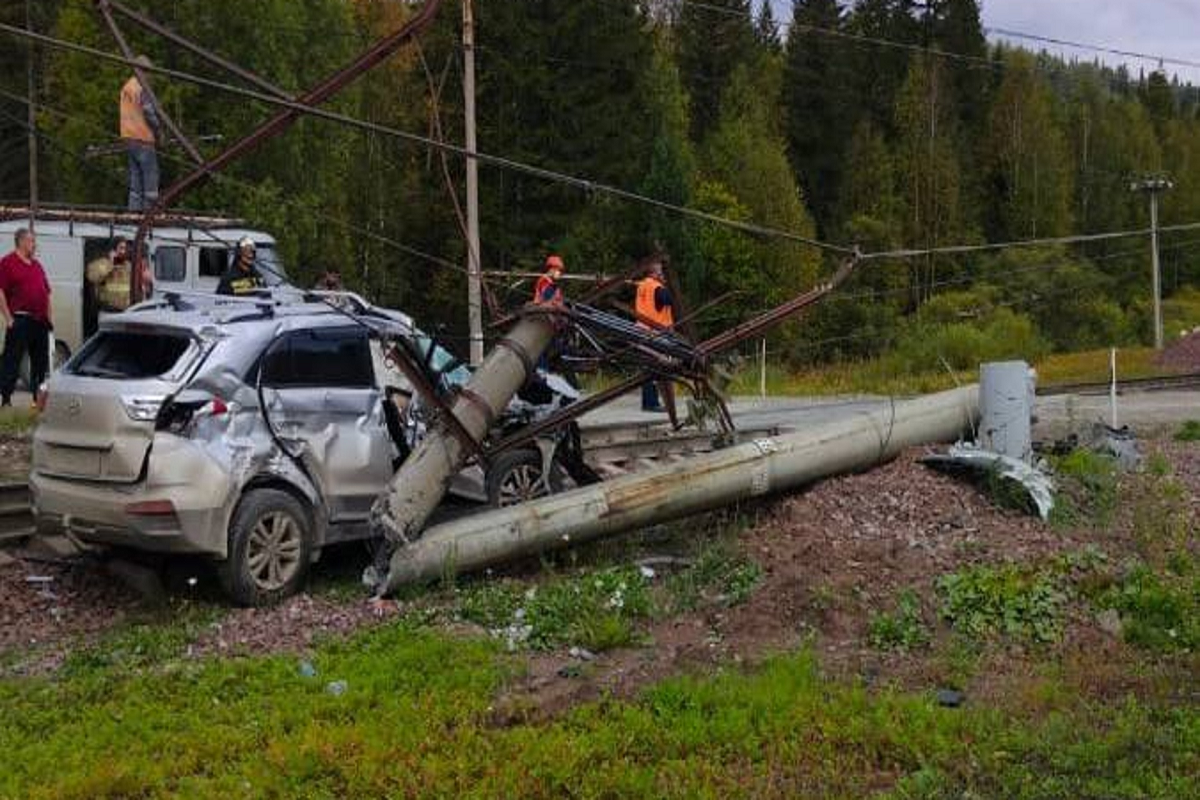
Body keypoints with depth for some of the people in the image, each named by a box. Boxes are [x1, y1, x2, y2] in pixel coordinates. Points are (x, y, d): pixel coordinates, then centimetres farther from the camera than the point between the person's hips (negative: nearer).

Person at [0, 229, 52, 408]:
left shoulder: (37, 265, 18)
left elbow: (46, 293, 21)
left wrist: (48, 318, 14)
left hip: (40, 321, 7)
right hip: (20, 321, -7)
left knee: (41, 362, 11)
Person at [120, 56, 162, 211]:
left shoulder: (126, 87, 13)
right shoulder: (142, 88, -13)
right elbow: (149, 113, -17)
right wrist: (157, 129, -1)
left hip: (128, 136, 8)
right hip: (142, 137, -8)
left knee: (135, 172, 12)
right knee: (150, 172, -4)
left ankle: (134, 205, 11)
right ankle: (150, 204, -7)